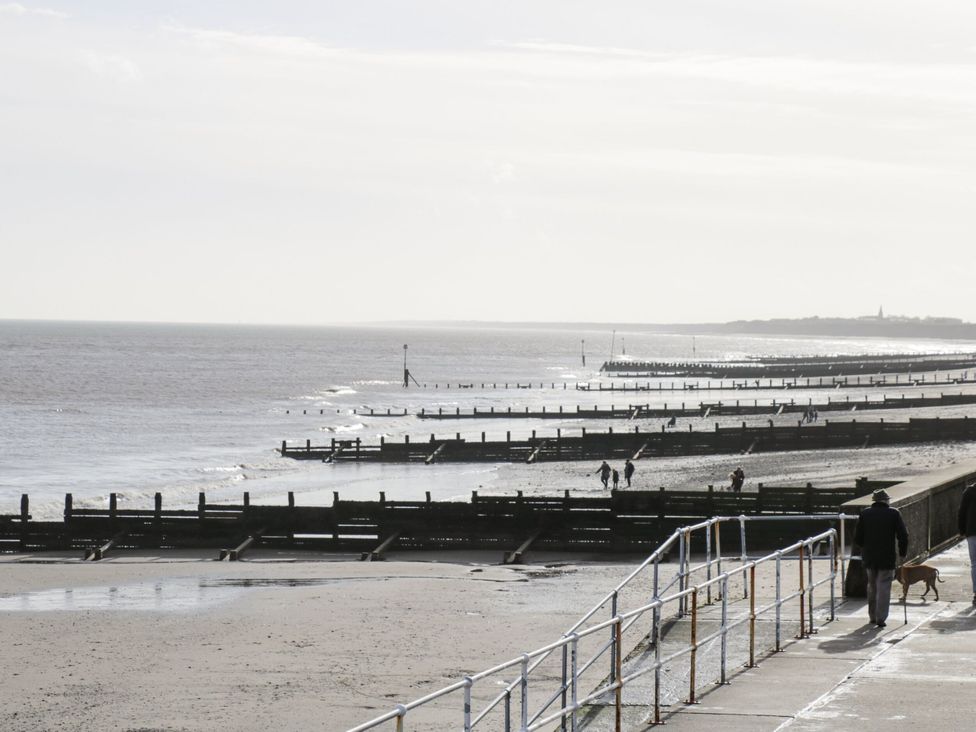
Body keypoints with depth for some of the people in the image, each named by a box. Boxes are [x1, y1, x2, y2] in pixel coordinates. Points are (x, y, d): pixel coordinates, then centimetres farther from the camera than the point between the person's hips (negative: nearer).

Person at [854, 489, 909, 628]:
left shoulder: (865, 513, 2)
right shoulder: (893, 514, -4)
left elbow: (857, 537, 3)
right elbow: (903, 536, -6)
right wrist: (902, 553, 6)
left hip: (868, 557, 3)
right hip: (887, 558, -3)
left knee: (872, 586, 17)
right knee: (884, 587, 0)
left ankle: (872, 616, 22)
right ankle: (880, 618, -7)